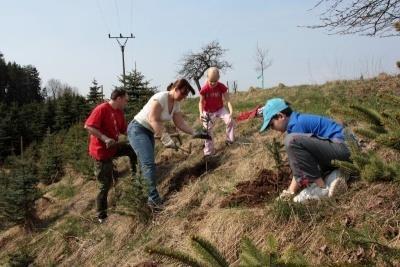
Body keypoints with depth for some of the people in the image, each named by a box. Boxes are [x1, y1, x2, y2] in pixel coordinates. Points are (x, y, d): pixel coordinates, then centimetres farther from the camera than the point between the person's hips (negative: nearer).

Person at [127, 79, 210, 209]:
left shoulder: (176, 104, 4)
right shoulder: (160, 98, -23)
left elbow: (180, 123, 7)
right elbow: (153, 120, -28)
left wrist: (195, 133, -6)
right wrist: (166, 139, -32)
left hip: (149, 132, 9)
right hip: (137, 129, -9)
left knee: (147, 163, 10)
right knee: (148, 163, -18)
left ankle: (151, 198, 15)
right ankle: (154, 198, -17)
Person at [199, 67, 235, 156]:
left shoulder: (222, 87, -19)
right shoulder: (204, 89, -22)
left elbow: (227, 100, -20)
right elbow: (201, 102, -11)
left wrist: (231, 112, -35)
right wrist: (201, 113, -26)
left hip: (220, 109, 1)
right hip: (208, 112, 0)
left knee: (230, 121, -22)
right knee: (208, 130, 0)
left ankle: (229, 140, -2)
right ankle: (208, 151, 12)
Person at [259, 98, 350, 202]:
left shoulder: (296, 124, -13)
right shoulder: (299, 120, 16)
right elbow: (299, 162, 18)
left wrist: (291, 191, -10)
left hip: (339, 147, -11)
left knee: (291, 140, -26)